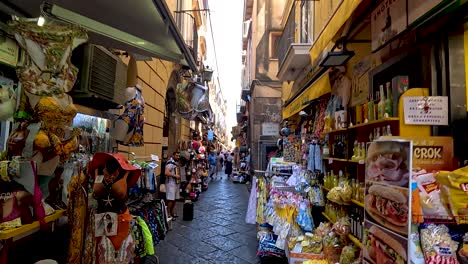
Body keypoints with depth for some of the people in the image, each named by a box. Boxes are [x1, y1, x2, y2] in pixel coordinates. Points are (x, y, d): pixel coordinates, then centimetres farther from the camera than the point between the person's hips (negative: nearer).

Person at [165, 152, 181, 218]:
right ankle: (168, 214, 3)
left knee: (175, 199, 14)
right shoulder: (170, 163, -15)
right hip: (170, 183, -10)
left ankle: (172, 213, 26)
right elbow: (166, 173, -27)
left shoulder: (175, 162, 15)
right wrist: (175, 176, -25)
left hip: (176, 183, 10)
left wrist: (178, 176, 12)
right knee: (170, 199, -6)